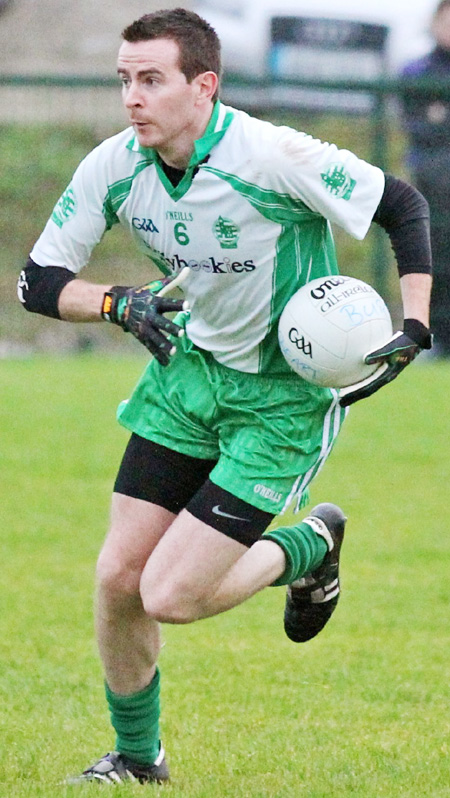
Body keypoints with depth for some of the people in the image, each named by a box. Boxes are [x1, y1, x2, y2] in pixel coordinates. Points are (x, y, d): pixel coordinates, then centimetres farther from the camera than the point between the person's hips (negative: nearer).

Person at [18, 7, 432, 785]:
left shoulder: (273, 157, -25)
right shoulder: (113, 168, -10)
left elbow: (402, 205, -13)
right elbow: (38, 281, -5)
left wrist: (414, 327, -21)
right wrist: (119, 303, -24)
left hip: (286, 396, -5)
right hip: (190, 370, 5)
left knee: (170, 597, -12)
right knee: (118, 577, 0)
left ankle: (308, 548, 17)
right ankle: (137, 756, 24)